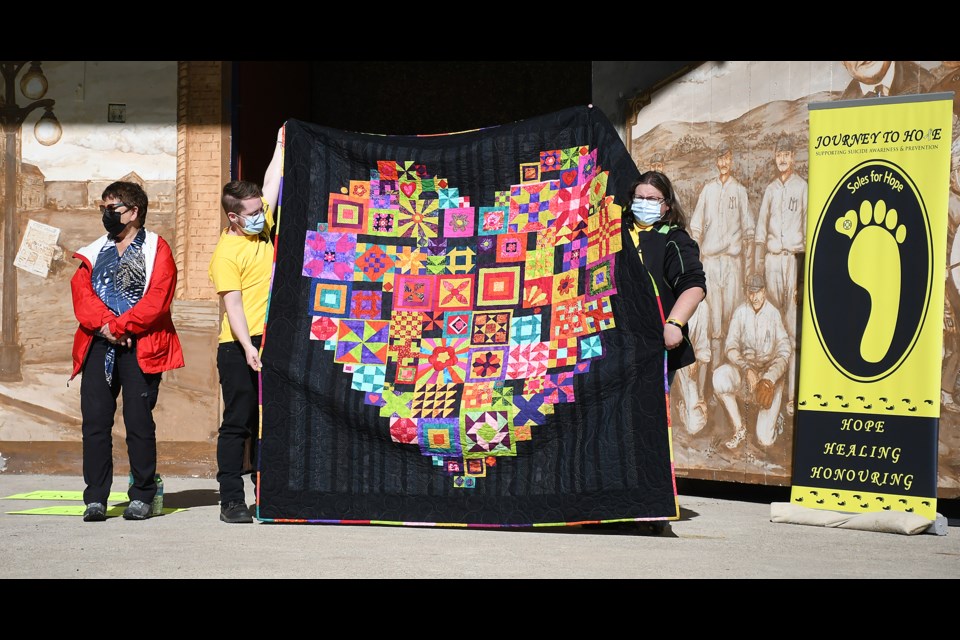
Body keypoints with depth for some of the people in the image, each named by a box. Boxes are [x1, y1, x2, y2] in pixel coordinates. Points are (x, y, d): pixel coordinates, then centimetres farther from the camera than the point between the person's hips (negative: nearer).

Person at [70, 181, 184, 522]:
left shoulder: (157, 249, 4)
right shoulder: (94, 251, 19)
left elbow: (156, 299, -7)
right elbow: (81, 291, 5)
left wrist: (120, 326, -14)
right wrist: (104, 324, -12)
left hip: (140, 346, -4)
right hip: (98, 346, 4)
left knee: (139, 422, -3)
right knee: (94, 420, -2)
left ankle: (142, 496, 6)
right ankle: (95, 498, 2)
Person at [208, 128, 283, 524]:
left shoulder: (263, 225, 9)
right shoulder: (226, 253, -11)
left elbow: (272, 186, 22)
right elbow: (233, 304, -18)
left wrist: (280, 145, 24)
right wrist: (247, 346, -26)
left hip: (270, 342, 7)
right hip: (239, 347, -7)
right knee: (238, 423, -4)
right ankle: (231, 500, 0)